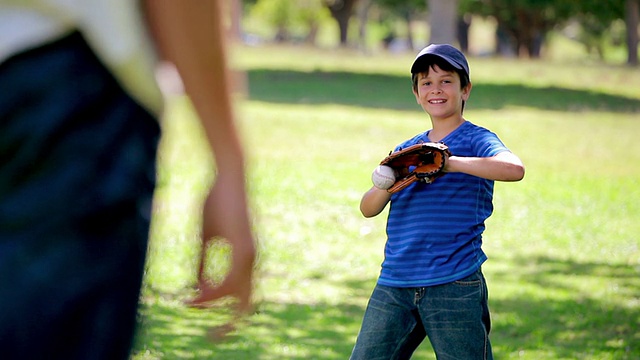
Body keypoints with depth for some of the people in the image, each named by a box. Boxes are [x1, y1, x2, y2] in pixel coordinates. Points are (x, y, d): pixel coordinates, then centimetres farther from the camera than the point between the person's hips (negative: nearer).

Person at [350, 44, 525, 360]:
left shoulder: (475, 139, -1)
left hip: (454, 285, -5)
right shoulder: (406, 151, 17)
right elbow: (368, 209, 10)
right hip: (393, 286, 5)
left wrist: (447, 163, -25)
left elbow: (514, 169, -22)